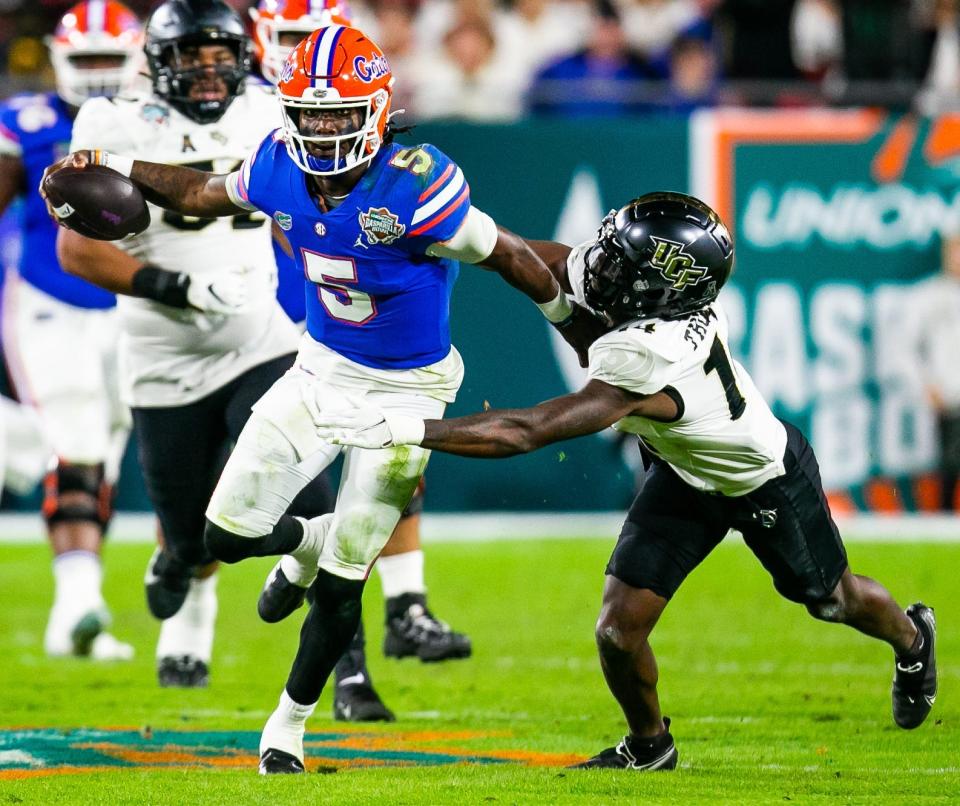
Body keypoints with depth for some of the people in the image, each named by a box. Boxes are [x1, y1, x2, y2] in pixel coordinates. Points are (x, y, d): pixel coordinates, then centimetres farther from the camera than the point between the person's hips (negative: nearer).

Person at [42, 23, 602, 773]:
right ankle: (306, 543, 37)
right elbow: (208, 193, 12)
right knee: (228, 534, 1)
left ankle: (291, 720, 23)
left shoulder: (413, 187, -29)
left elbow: (511, 257, -16)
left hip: (404, 390, -5)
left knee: (340, 583, 0)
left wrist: (580, 329, -3)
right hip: (322, 367, 5)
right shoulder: (281, 169, -12)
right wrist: (113, 167, 6)